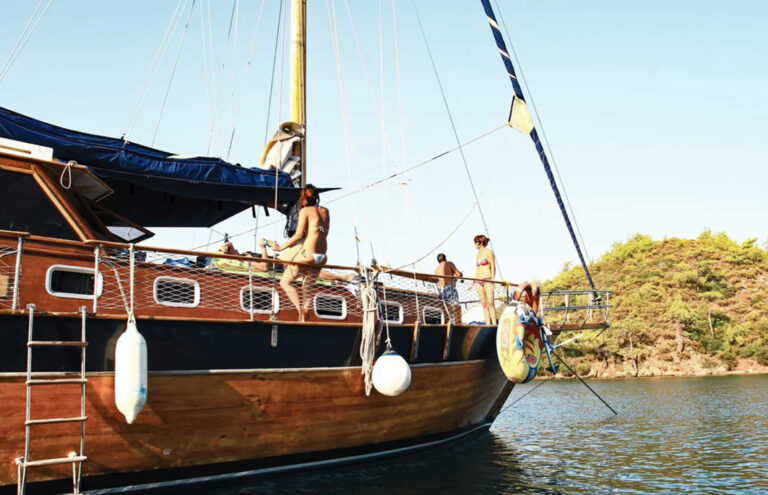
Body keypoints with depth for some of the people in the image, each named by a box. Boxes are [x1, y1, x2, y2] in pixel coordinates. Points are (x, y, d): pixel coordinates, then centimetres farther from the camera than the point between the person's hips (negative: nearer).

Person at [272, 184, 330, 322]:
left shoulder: (305, 210, -3)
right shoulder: (325, 211, 14)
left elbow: (299, 234, -10)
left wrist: (281, 247, -2)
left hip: (307, 254, -6)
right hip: (321, 257, 6)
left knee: (285, 282, 7)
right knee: (306, 288, 16)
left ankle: (301, 311, -10)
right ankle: (304, 320, 11)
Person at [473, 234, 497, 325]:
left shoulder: (489, 252, -3)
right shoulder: (477, 255, 16)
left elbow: (493, 267, -6)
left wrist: (492, 280, -14)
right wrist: (473, 282, 17)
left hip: (487, 280, -7)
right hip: (479, 281, 7)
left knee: (490, 303, -11)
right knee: (484, 304, 3)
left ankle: (494, 324, -11)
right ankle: (488, 324, 4)